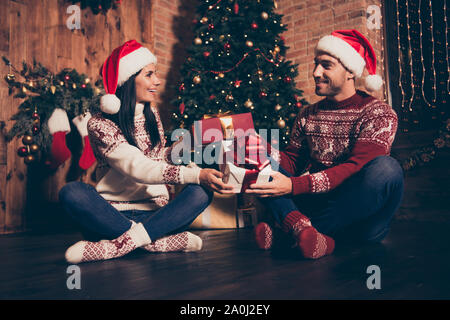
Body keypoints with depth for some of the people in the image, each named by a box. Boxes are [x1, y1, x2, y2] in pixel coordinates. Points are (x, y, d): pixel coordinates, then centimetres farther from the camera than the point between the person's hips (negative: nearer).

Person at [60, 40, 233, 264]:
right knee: (71, 193, -31)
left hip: (155, 212, 4)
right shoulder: (100, 124, -8)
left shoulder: (152, 114, 11)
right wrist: (196, 175, -34)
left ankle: (116, 246, -28)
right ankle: (161, 241, -30)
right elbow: (137, 168, -23)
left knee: (201, 191, -23)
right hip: (113, 214, -4)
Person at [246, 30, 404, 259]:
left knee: (386, 167, -32)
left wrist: (293, 186, -29)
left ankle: (289, 232, -27)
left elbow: (355, 169, -19)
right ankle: (302, 228, -34)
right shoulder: (307, 115, 12)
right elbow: (293, 160, 10)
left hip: (359, 216, -4)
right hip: (315, 202, 4)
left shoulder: (379, 114, -6)